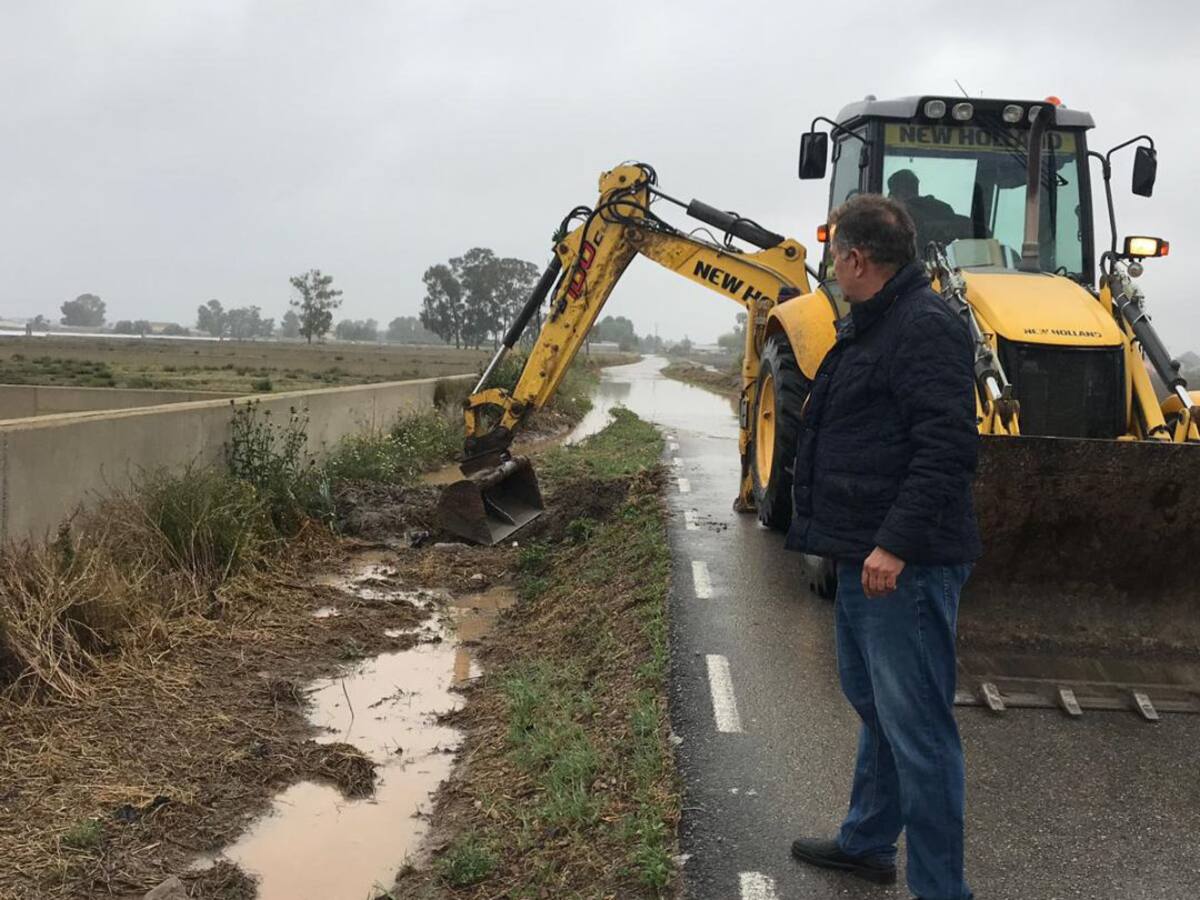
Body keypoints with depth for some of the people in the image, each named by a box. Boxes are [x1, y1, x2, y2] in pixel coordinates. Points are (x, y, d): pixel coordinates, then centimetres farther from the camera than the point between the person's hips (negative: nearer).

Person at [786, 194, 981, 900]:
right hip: (866, 554, 11)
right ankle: (868, 842, 38)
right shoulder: (874, 326, 17)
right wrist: (840, 534, 23)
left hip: (904, 564, -11)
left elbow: (947, 448, -25)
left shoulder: (926, 326, -17)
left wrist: (896, 544, -28)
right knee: (874, 704, 22)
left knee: (914, 724, -4)